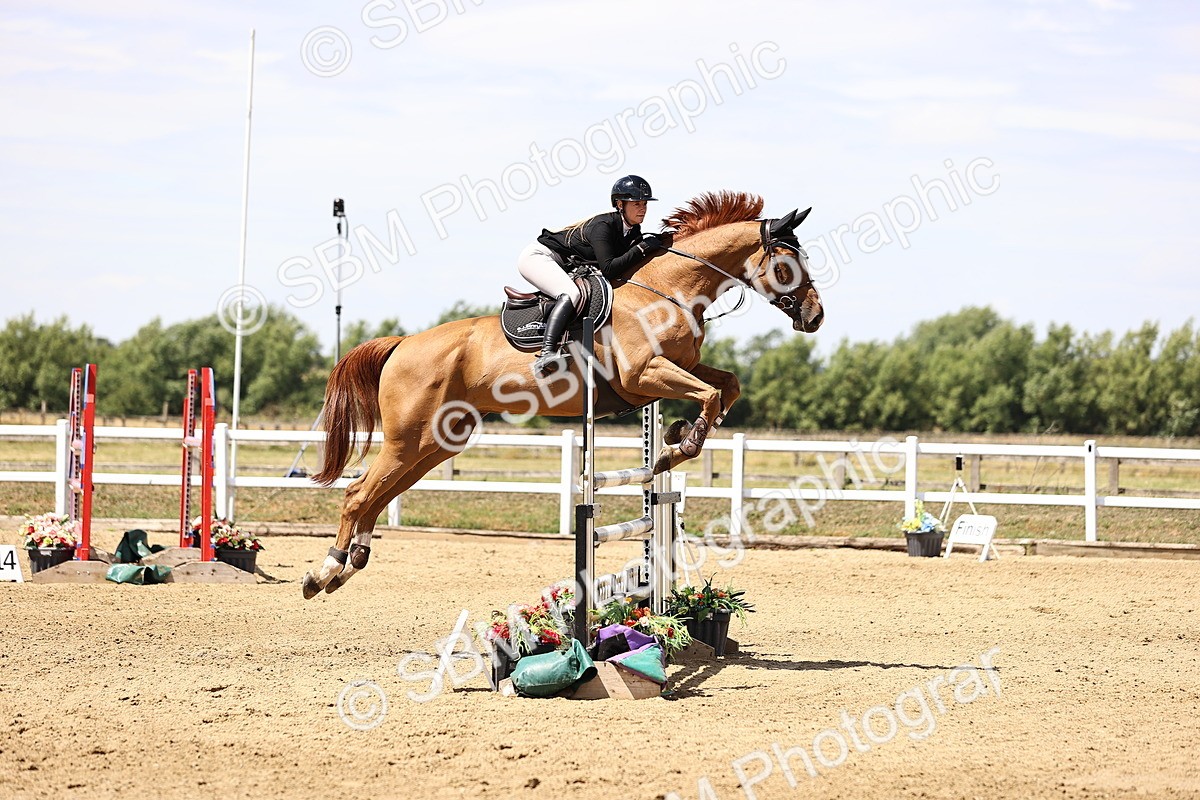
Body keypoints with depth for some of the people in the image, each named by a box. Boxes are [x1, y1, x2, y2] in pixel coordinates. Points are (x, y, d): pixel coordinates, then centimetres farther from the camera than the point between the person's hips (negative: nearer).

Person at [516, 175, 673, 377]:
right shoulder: (603, 226, -26)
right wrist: (641, 248, -29)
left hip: (565, 268, 10)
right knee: (571, 294, -34)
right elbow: (609, 270, -34)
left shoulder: (633, 231, 0)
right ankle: (545, 355, -48)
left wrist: (658, 244, -10)